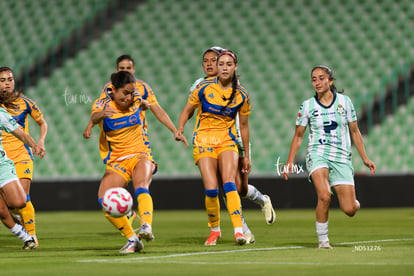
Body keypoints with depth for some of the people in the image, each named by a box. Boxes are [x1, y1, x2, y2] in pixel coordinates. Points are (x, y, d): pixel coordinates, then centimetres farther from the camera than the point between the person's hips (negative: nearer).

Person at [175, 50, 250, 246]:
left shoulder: (241, 95, 1)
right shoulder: (204, 87, -3)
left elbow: (244, 126, 12)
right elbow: (187, 111, 7)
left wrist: (246, 155, 16)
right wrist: (180, 129, -12)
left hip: (227, 141, 1)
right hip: (203, 140, -1)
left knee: (229, 183, -21)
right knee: (211, 188, -13)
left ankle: (239, 231, -25)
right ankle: (214, 230, 9)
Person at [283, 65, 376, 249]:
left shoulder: (344, 101, 3)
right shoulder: (307, 106, 3)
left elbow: (354, 132, 12)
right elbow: (298, 136, 12)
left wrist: (364, 158, 10)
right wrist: (290, 161, 4)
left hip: (341, 157, 1)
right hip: (317, 154, -1)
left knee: (349, 210, -8)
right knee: (324, 196, -29)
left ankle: (354, 201, 31)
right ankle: (322, 239, -11)